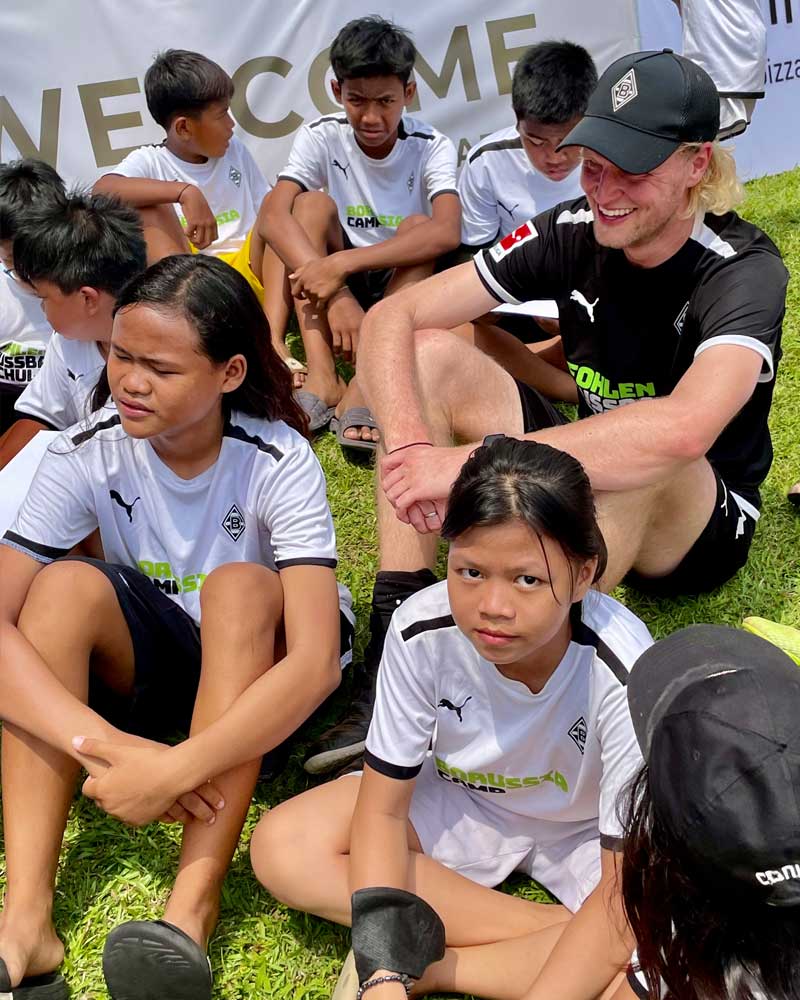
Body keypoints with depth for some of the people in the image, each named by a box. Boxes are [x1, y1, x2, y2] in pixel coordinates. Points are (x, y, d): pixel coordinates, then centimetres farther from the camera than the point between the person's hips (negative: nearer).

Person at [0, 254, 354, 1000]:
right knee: (65, 585, -27)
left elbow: (317, 661, -37)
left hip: (260, 662, -2)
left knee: (240, 586, -34)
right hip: (148, 658, 3)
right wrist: (110, 747, -44)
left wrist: (174, 772, -47)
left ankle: (192, 909, -40)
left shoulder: (278, 461, -26)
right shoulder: (88, 453, -19)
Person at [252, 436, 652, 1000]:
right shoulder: (423, 631, -27)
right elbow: (382, 810, -16)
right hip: (461, 800, 3)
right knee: (283, 848, -18)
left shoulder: (623, 675, -33)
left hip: (587, 830, -2)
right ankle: (554, 929, -14)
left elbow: (623, 891, -28)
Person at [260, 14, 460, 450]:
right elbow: (273, 215, -27)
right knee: (313, 203, -23)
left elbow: (447, 233, -32)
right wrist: (336, 295, -41)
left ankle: (365, 385, -40)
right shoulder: (321, 137, -9)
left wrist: (341, 264, -41)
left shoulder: (431, 147, -12)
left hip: (405, 288, -1)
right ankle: (322, 377, -36)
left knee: (418, 226, -28)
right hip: (332, 283, 1)